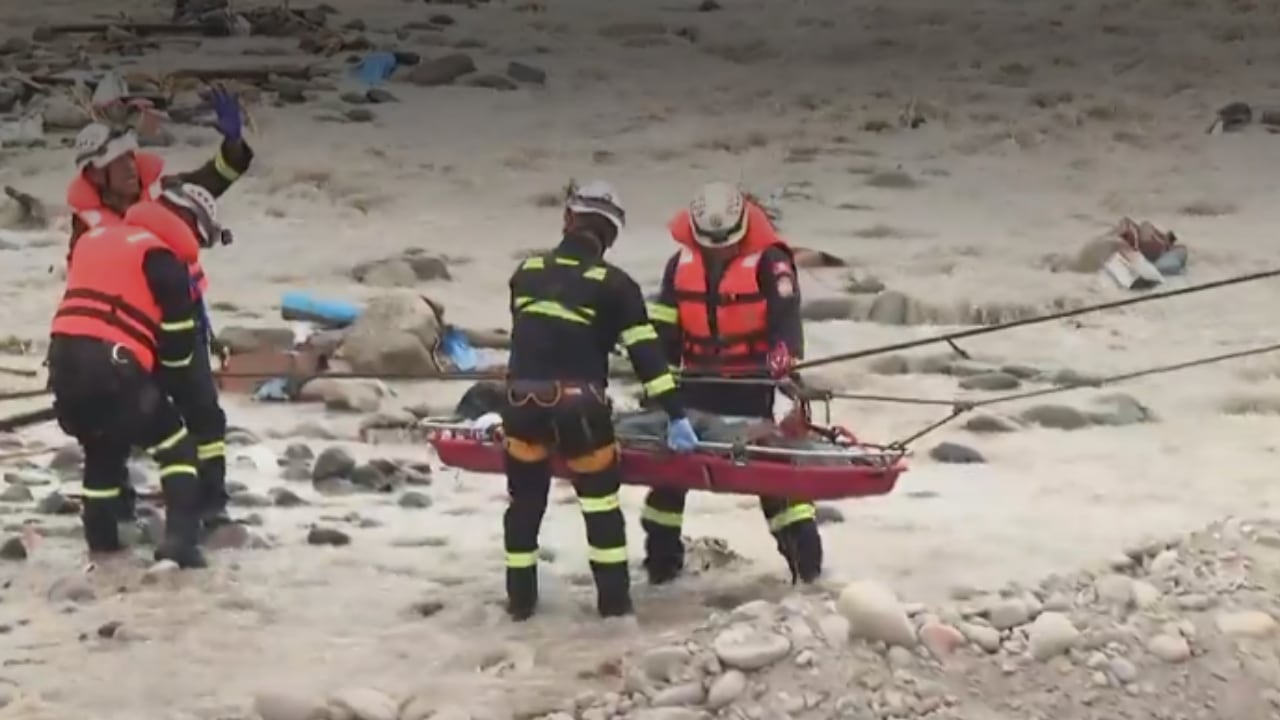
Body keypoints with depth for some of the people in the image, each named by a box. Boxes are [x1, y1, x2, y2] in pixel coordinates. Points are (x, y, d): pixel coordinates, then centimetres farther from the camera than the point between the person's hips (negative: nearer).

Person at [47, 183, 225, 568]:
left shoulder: (94, 237, 23)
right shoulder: (162, 259, 1)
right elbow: (177, 330, 4)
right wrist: (175, 375, 22)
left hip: (63, 357, 6)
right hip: (112, 364, -6)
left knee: (102, 447, 28)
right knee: (176, 445, 7)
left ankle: (101, 537, 30)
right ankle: (180, 537, -7)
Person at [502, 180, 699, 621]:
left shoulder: (526, 273, 13)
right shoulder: (614, 284, 1)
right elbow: (646, 353, -3)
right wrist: (676, 415, -3)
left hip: (522, 400, 3)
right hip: (578, 405, -3)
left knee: (525, 501, 16)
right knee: (600, 502, 9)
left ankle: (520, 600, 22)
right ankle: (614, 600, 9)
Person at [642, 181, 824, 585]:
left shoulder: (767, 260, -14)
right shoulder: (682, 263, 1)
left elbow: (785, 313, -26)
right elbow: (664, 324, 5)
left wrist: (785, 358, -42)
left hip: (750, 382, -5)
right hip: (698, 380, 5)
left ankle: (805, 555, -1)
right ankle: (661, 557, 20)